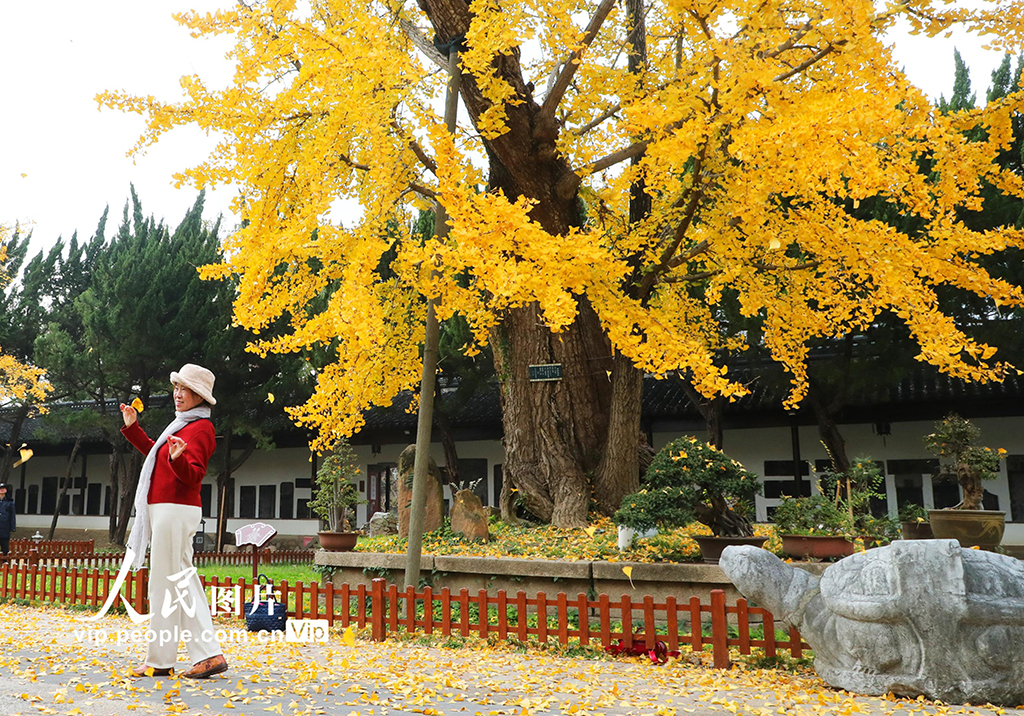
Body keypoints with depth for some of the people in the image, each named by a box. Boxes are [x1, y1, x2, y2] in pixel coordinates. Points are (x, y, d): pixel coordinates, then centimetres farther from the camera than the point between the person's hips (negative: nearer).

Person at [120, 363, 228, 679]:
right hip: (165, 511, 10)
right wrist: (133, 427, 32)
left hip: (175, 510, -10)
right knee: (184, 583, 8)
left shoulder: (201, 428, -11)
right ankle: (209, 654, 9)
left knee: (164, 584, -5)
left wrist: (178, 458, -39)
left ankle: (160, 660, 4)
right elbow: (156, 453, 32)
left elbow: (193, 475, -20)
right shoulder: (183, 424, 19)